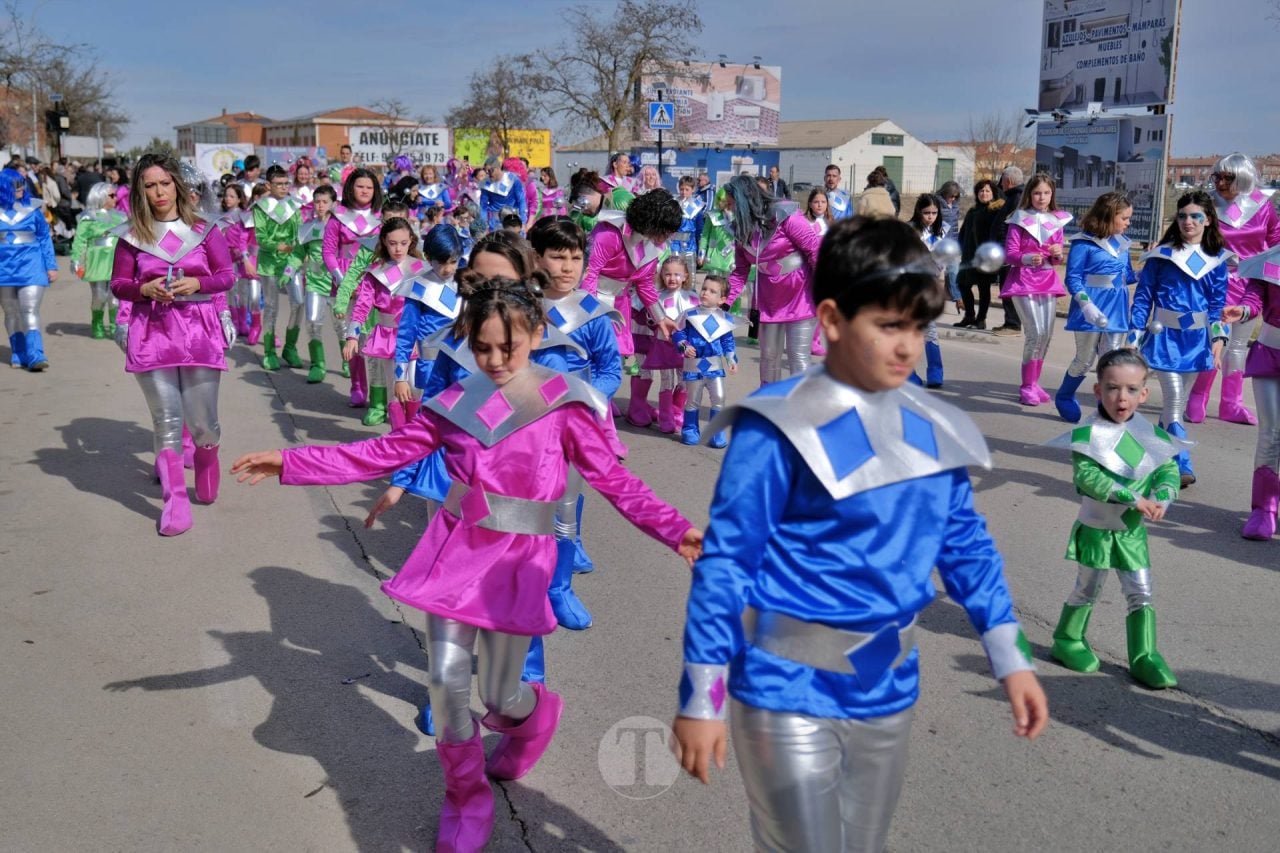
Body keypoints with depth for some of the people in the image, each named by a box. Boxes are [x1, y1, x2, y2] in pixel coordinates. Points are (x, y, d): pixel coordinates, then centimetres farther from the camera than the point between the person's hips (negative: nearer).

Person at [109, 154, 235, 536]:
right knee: (168, 422, 0)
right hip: (152, 332, 0)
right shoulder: (132, 235, 4)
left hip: (199, 330, 0)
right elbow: (118, 285, 7)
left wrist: (197, 283, -14)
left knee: (202, 423, 1)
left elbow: (228, 275, 4)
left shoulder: (203, 229, 2)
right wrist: (144, 289, -13)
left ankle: (206, 459, 36)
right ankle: (175, 500, 7)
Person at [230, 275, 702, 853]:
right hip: (454, 551, 3)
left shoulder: (563, 404, -6)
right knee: (446, 681, -2)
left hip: (517, 560, -2)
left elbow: (614, 479, -4)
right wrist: (291, 463, -3)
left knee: (499, 699, 6)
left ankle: (538, 712, 46)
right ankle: (466, 798, 24)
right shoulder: (457, 402, 1)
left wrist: (676, 530, -15)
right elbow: (384, 453, 3)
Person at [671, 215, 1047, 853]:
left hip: (887, 691, 7)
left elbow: (966, 546, 11)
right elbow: (725, 561, -15)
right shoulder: (780, 430, -18)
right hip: (789, 693, -6)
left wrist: (1011, 658, 10)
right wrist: (701, 698, -13)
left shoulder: (932, 429, 1)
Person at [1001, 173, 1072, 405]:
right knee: (1036, 331, -15)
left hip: (1048, 282, 5)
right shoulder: (1020, 219, -4)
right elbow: (1010, 253, -9)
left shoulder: (1057, 220, 9)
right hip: (1024, 281, -5)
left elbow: (1057, 258, 13)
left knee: (1047, 334, 5)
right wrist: (1027, 259, -28)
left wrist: (1059, 253, -10)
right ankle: (1027, 386, -4)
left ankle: (1033, 383, 19)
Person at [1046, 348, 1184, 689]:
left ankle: (1143, 657, 16)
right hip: (1095, 529, -4)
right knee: (1086, 590, 11)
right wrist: (1133, 498, -30)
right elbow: (1086, 475, -26)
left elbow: (1168, 469, 1)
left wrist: (1162, 498, -21)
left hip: (1133, 532, 4)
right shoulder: (1088, 432, -17)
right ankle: (1067, 641, 30)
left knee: (1141, 595, 6)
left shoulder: (1150, 433, -2)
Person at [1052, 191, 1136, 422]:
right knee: (1085, 360, 7)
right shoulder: (1084, 243, -10)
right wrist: (1087, 305, -23)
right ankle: (1064, 397, 29)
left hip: (1117, 310, 5)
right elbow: (1073, 277, -12)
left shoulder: (1122, 243, 10)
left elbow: (1127, 276, 16)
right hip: (1092, 311, -5)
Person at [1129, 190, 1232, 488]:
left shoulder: (1216, 259, 6)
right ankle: (1182, 467, -10)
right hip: (1165, 336, -3)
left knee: (1178, 402, 12)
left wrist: (1218, 337, -3)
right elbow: (1143, 297, 0)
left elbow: (1218, 303, 8)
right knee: (1174, 400, -11)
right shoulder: (1161, 255, -3)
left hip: (1196, 338, 4)